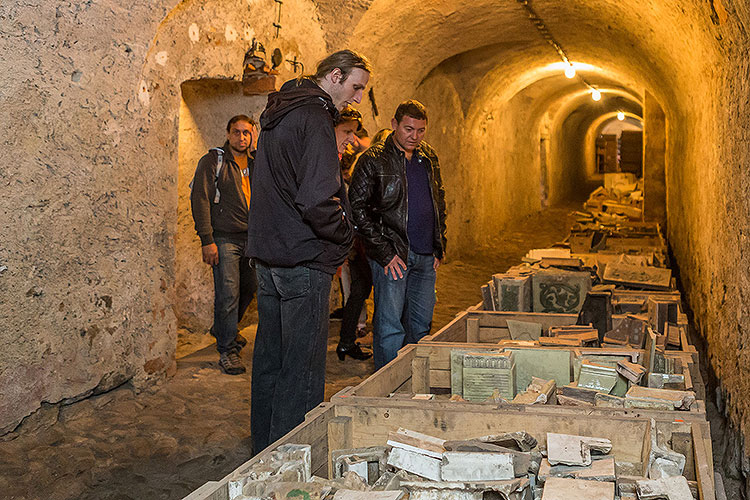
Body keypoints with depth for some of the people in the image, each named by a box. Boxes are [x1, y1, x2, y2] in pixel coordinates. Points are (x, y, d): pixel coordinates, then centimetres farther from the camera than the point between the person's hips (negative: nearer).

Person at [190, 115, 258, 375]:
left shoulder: (254, 163, 13)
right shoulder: (213, 161, -4)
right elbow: (200, 200, -10)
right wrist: (207, 240, -17)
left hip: (250, 237, 6)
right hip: (225, 238, -6)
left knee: (249, 288, 14)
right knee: (228, 294, -7)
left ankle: (223, 329, 38)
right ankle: (227, 350, 4)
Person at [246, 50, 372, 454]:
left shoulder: (278, 114, 15)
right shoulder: (314, 120, -16)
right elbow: (316, 201, -25)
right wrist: (345, 235, -9)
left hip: (267, 254, 10)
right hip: (304, 260, -10)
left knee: (270, 358, 17)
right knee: (303, 366, -1)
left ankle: (264, 446, 29)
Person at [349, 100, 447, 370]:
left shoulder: (429, 158, 12)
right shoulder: (373, 160, -7)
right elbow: (358, 208, -10)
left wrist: (439, 246, 13)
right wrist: (385, 253, -14)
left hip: (425, 255, 6)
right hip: (392, 255, -6)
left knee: (421, 324, 12)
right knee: (389, 326, -4)